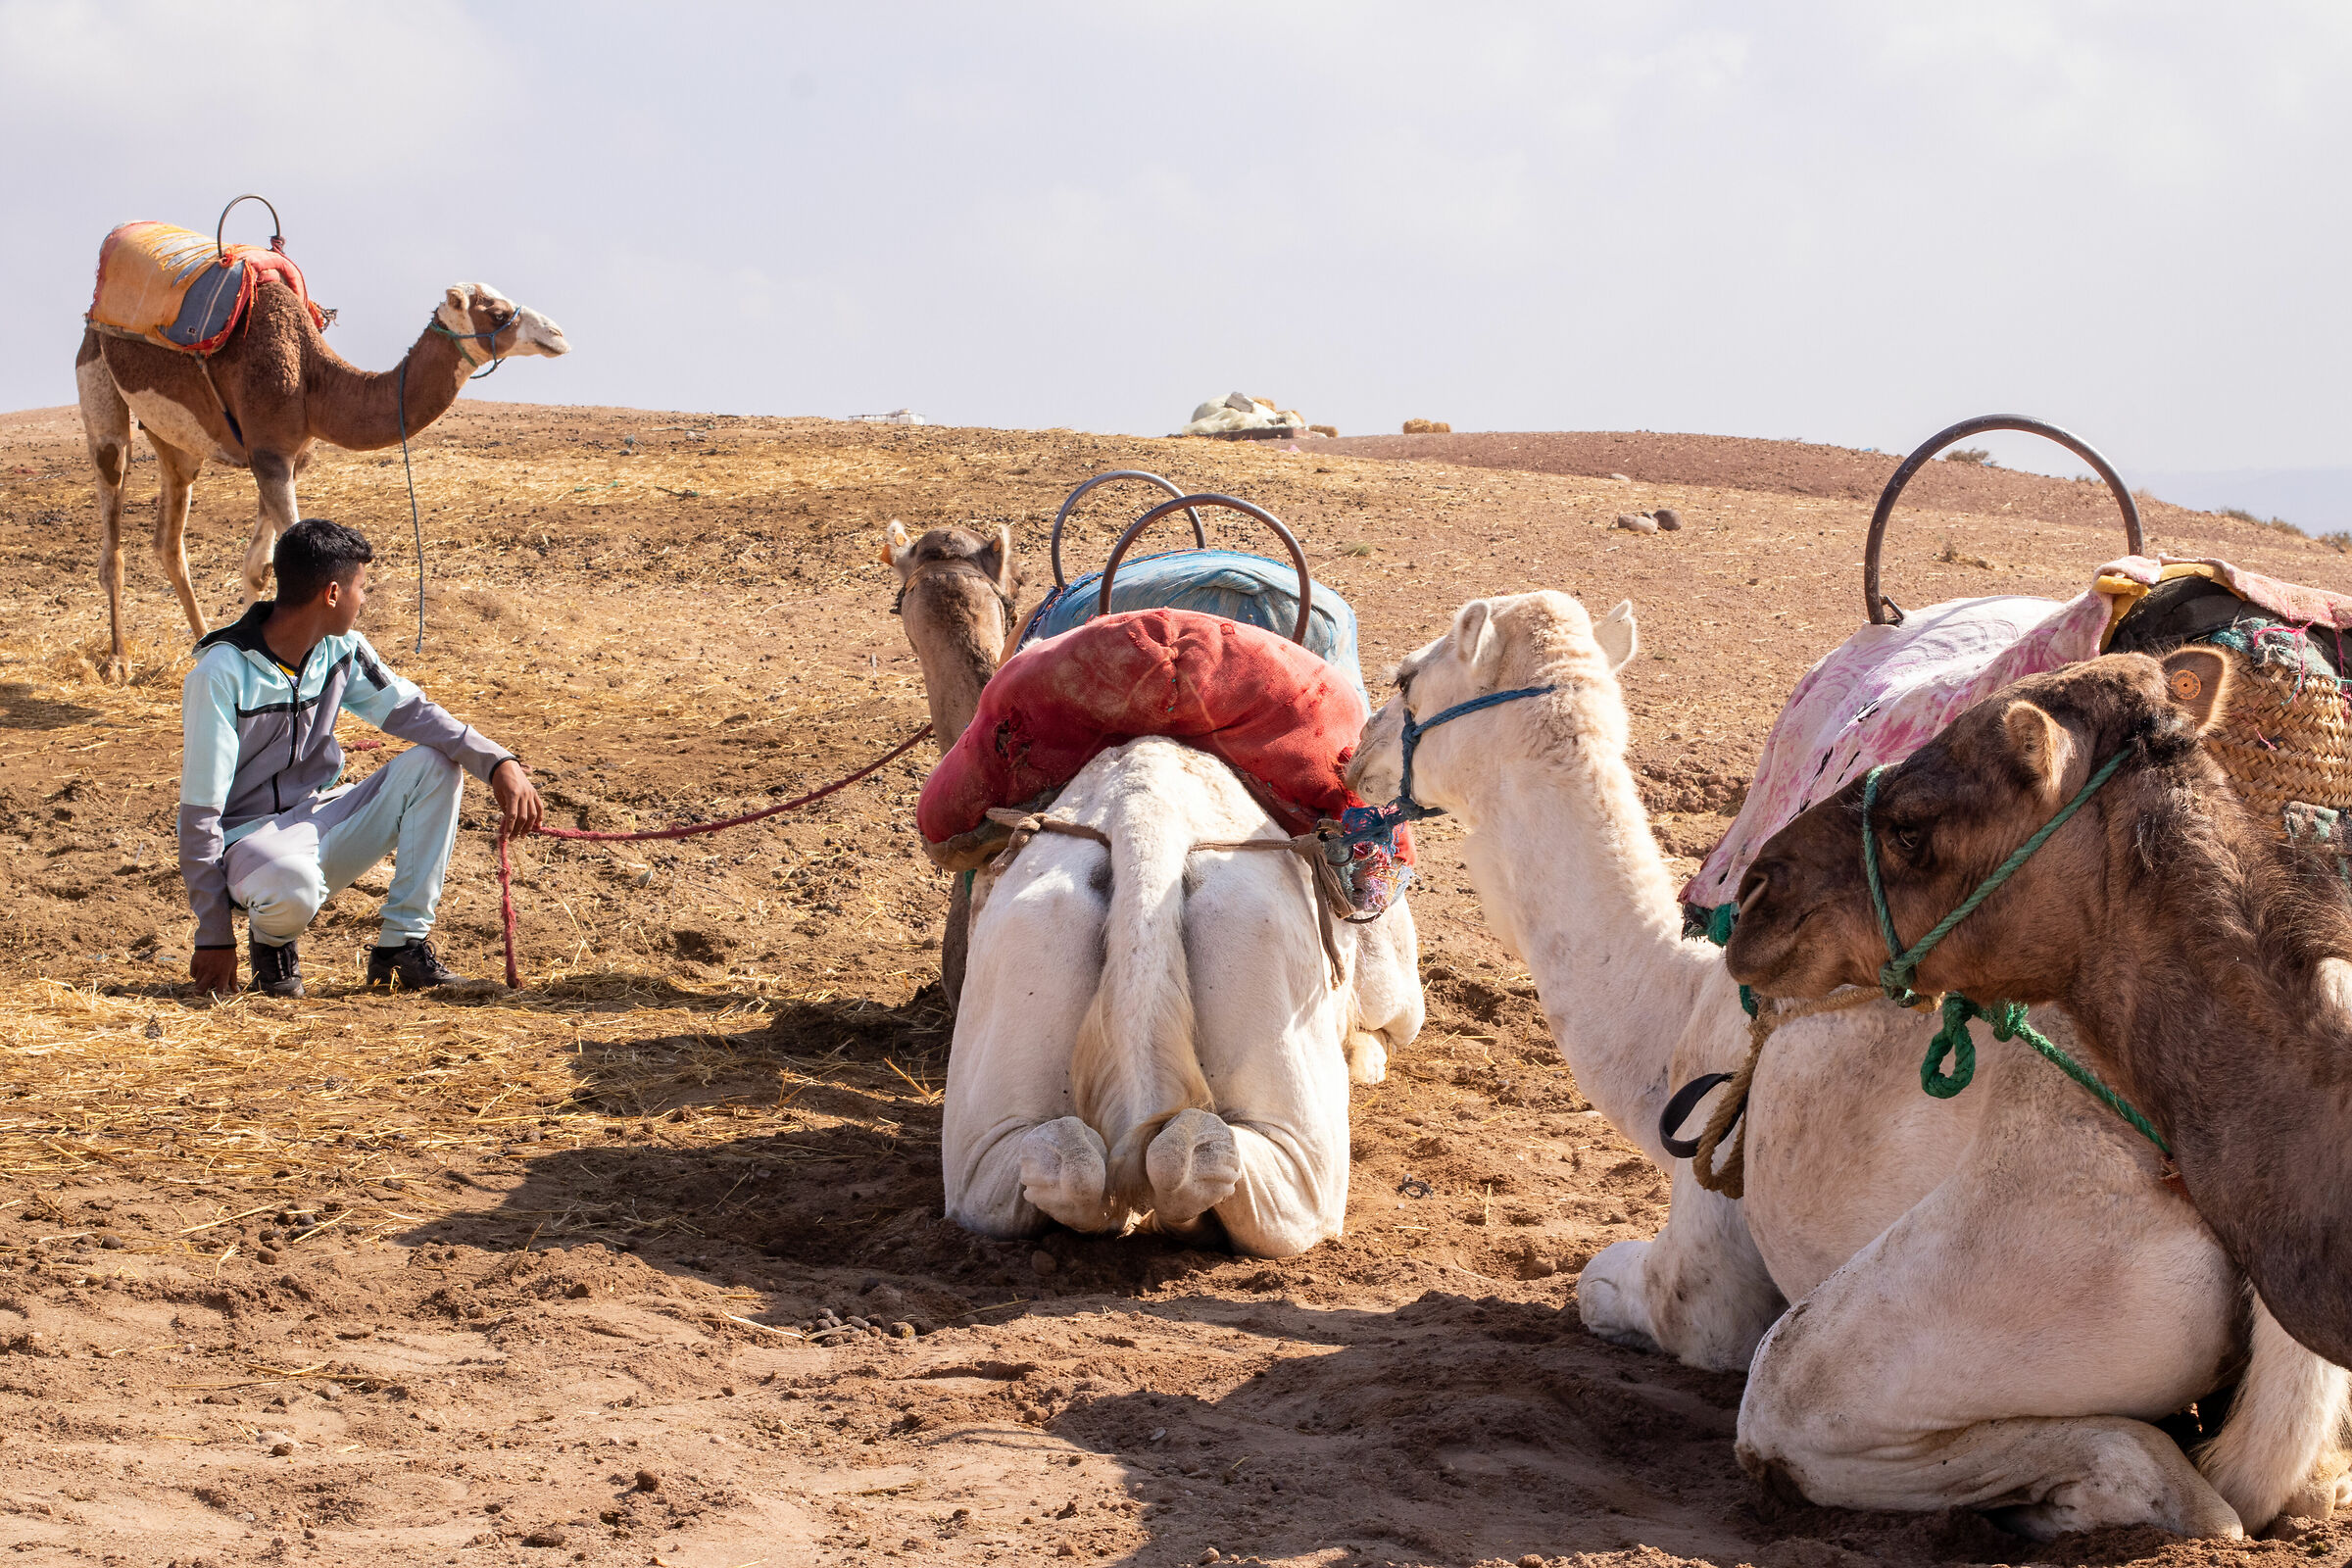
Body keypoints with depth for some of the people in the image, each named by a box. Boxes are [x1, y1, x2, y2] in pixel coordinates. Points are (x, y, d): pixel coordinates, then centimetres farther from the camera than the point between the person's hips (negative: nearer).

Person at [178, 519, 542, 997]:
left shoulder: (340, 649, 0)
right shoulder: (221, 675, -19)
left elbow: (409, 710, -3)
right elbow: (200, 809, -18)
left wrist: (498, 763, -23)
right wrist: (214, 935, -20)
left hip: (321, 816, 7)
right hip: (250, 836, -7)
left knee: (432, 764, -13)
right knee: (292, 886, -42)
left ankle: (403, 945, -10)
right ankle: (270, 938, -3)